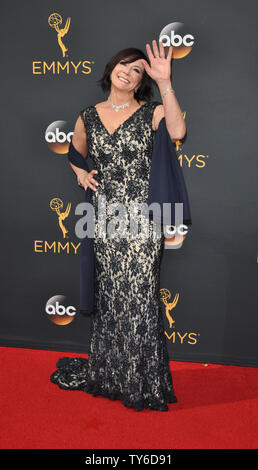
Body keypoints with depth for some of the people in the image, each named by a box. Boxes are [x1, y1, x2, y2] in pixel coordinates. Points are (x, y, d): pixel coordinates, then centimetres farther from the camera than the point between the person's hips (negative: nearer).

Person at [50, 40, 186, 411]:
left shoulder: (151, 112, 0)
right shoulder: (88, 117, 10)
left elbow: (177, 132, -23)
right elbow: (76, 154, 27)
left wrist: (165, 83, -24)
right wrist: (80, 172, 6)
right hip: (104, 219, 3)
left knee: (139, 296, 0)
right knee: (108, 296, 11)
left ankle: (143, 382, 17)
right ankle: (108, 372, 29)